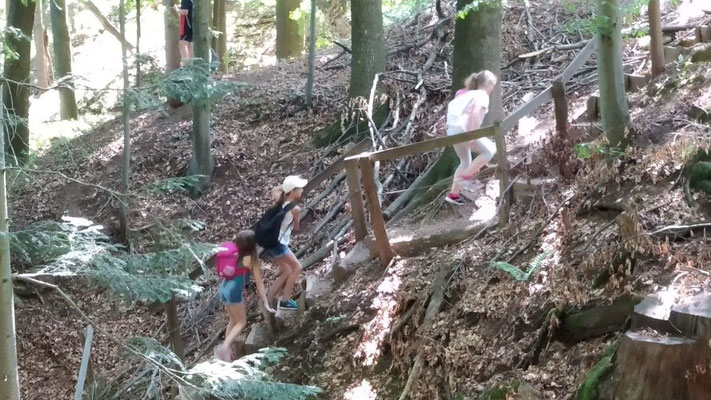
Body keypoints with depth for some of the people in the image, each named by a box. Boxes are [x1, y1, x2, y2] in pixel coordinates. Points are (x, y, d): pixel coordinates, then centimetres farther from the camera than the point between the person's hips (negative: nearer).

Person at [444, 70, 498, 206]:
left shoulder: (466, 93, 24)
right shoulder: (482, 95, -2)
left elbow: (451, 106, 21)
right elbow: (475, 113, -19)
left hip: (452, 130, 9)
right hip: (463, 130, -9)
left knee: (466, 162, 21)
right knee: (490, 150, -2)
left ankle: (453, 194, 20)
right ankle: (465, 176, -4)